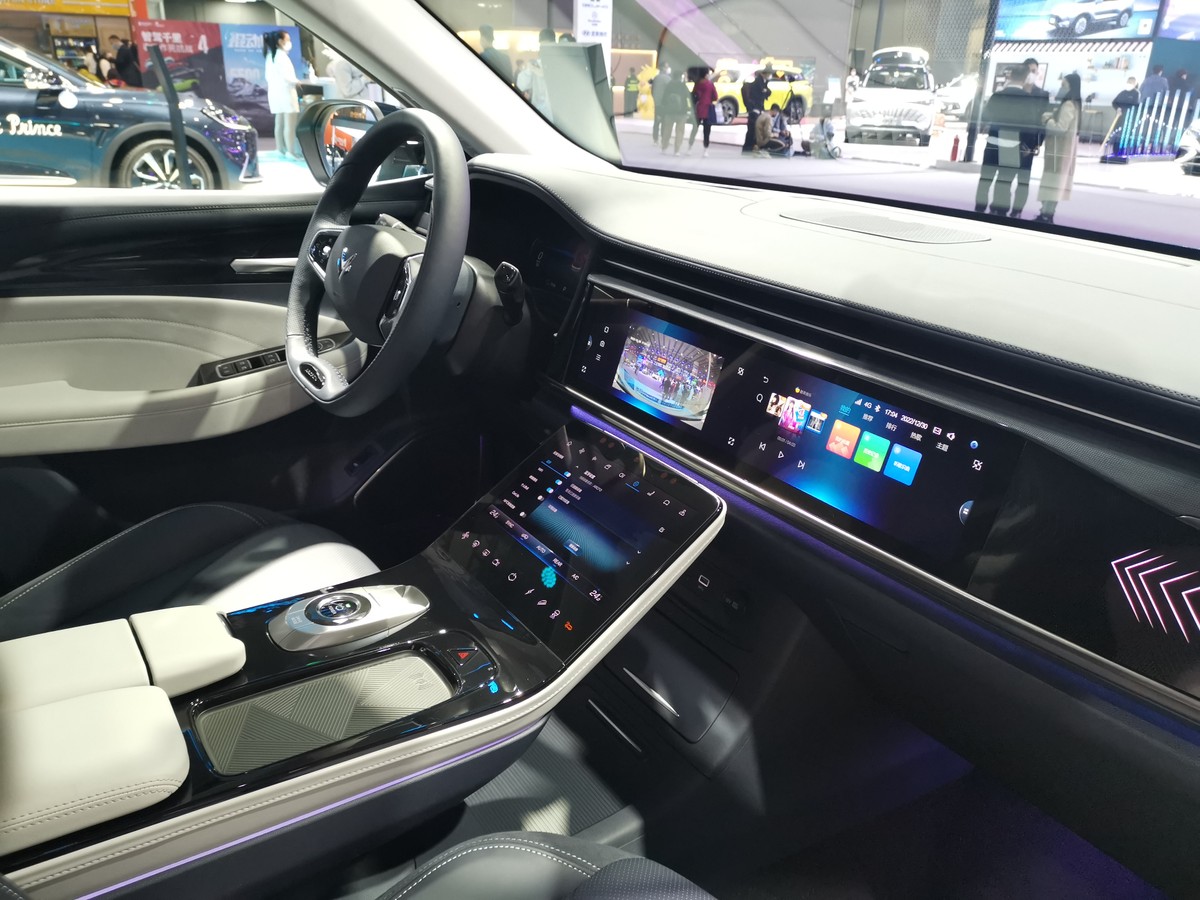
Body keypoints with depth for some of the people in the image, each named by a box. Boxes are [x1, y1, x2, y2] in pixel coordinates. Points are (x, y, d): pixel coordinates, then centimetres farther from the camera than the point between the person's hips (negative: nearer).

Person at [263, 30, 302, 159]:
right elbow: (286, 76, -19)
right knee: (289, 124, -8)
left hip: (275, 92, 9)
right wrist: (297, 81, -3)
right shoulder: (281, 55, -12)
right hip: (285, 92, -9)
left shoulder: (270, 55, 15)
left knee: (279, 123, 11)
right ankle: (291, 151, -10)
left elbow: (268, 76, 15)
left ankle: (280, 150, 13)